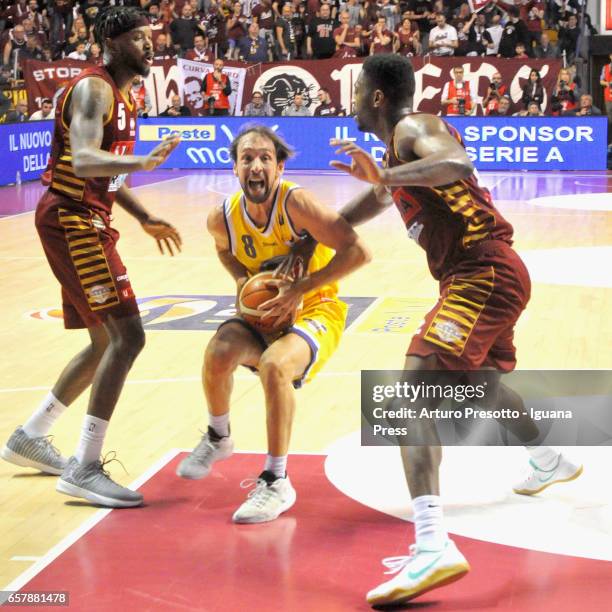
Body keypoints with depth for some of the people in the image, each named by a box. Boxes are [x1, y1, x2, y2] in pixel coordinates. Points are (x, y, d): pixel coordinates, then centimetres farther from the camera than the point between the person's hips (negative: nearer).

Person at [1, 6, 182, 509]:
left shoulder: (122, 96, 17)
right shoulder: (94, 89, -14)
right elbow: (83, 162, -30)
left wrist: (145, 218, 19)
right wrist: (143, 161, -45)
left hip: (88, 222, 10)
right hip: (70, 220, -10)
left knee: (108, 343, 15)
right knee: (127, 336, -16)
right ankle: (85, 470, -12)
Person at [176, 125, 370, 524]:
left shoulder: (295, 203, -26)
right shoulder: (223, 218, -10)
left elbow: (358, 252, -29)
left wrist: (301, 288, -29)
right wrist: (242, 279, -5)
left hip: (316, 311, -5)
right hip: (263, 312, 5)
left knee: (274, 365, -32)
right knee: (218, 354, -22)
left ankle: (277, 482, -18)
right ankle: (218, 439, 11)